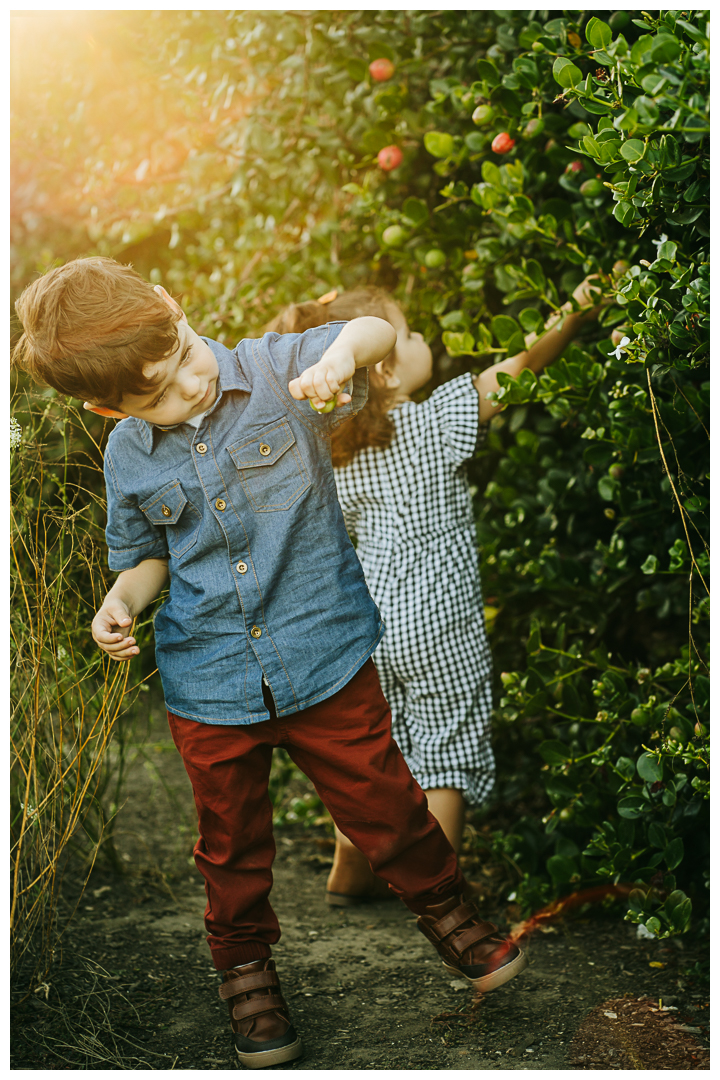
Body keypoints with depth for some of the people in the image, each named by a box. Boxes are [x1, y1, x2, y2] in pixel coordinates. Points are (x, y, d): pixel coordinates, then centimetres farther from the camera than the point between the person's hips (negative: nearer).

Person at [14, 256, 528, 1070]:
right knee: (233, 844, 17)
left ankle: (444, 908, 38)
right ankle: (244, 963, 42)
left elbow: (379, 332, -9)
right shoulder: (128, 457, -3)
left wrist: (342, 350, -31)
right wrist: (121, 598, -9)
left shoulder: (275, 371, -10)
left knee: (382, 805, 10)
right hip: (209, 684, 2)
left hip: (325, 657, -2)